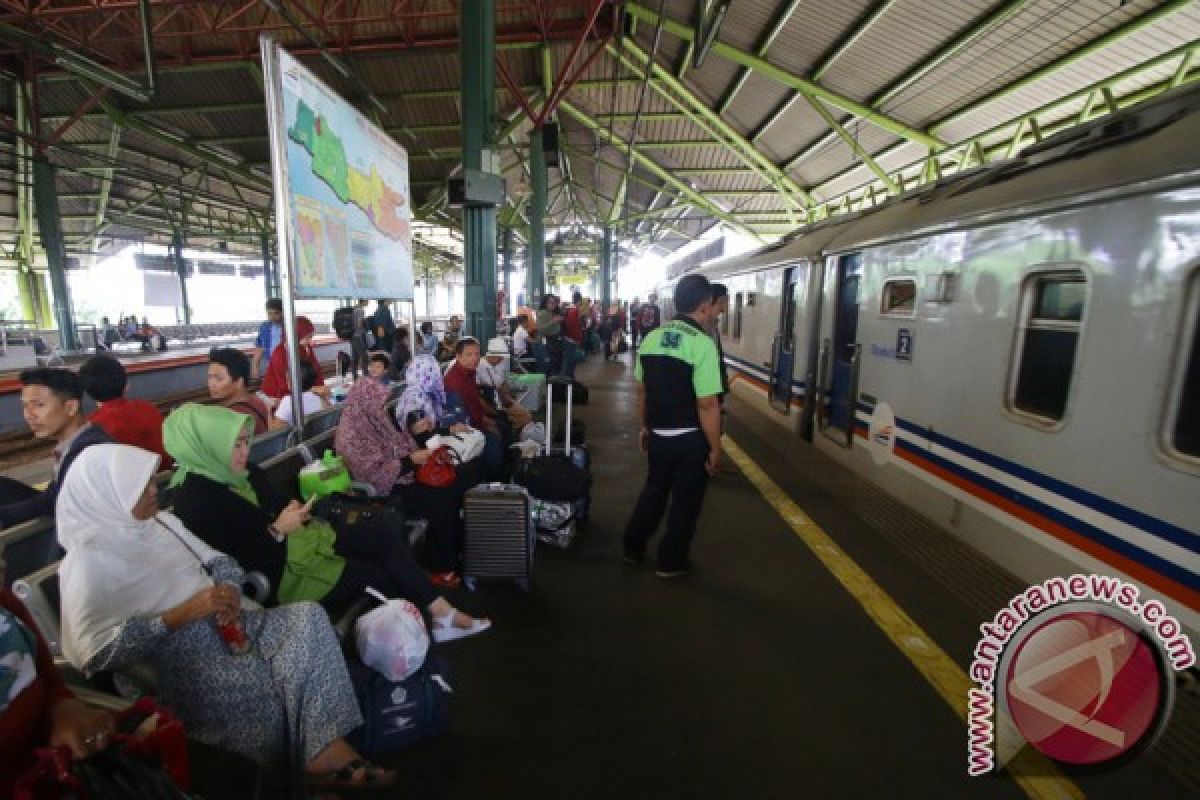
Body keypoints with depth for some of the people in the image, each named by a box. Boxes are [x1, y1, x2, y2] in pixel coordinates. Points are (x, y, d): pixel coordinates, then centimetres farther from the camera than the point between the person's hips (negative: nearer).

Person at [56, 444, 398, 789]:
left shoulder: (160, 521, 10)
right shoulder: (89, 563, -9)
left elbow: (220, 563, 15)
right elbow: (97, 652, -18)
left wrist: (230, 592, -7)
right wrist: (183, 612, -22)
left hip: (220, 626, 6)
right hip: (174, 662, -6)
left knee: (308, 616, -20)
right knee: (265, 690, -30)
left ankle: (327, 749, -23)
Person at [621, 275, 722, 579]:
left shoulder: (651, 338, 1)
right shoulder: (702, 343, -19)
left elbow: (642, 390, 9)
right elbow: (707, 405, -21)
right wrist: (715, 448, -11)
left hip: (658, 434, 6)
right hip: (691, 439, -6)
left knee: (654, 490, 24)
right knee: (685, 501, 12)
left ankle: (633, 548, 36)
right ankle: (671, 562, 26)